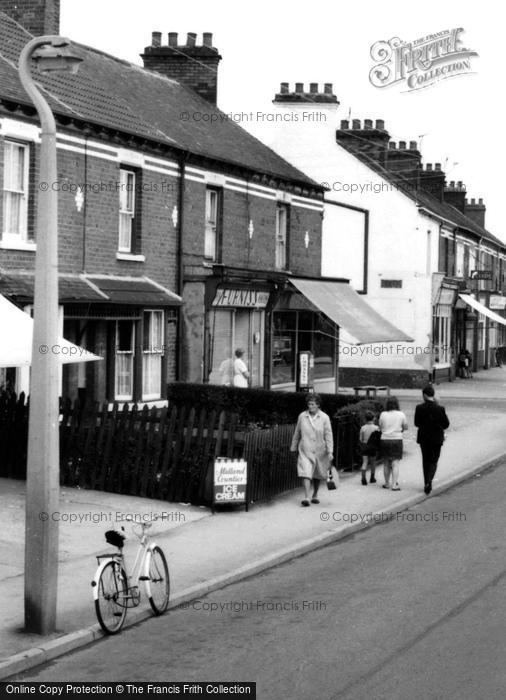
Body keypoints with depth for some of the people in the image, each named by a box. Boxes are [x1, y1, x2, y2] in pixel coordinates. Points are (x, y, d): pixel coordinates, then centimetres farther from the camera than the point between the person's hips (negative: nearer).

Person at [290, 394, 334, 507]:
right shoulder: (302, 416, -1)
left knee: (317, 475, 14)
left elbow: (328, 435, -7)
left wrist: (330, 451, -13)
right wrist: (293, 447, 18)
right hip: (305, 450, 0)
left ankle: (315, 495, 33)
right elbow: (297, 433, 11)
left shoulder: (324, 418, -5)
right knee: (306, 472, -15)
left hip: (319, 451, 0)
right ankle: (306, 497, -20)